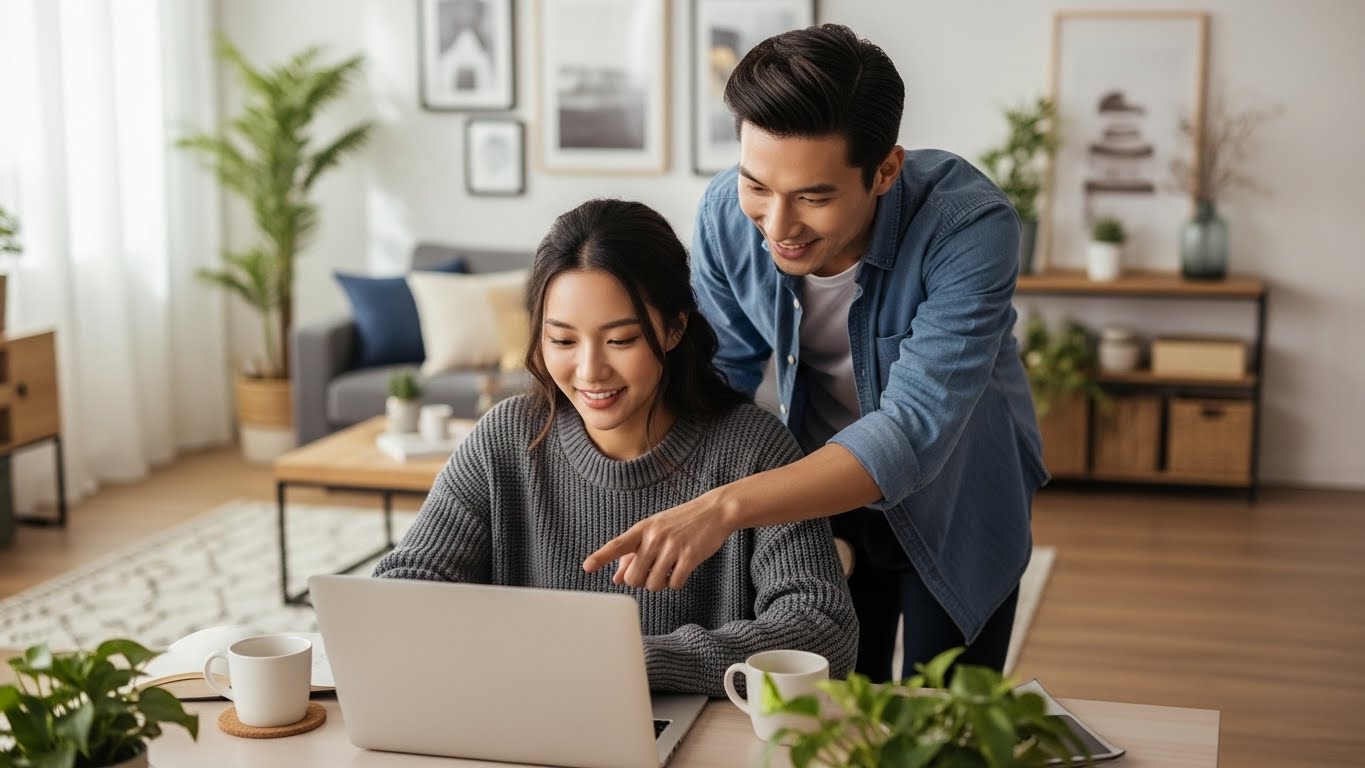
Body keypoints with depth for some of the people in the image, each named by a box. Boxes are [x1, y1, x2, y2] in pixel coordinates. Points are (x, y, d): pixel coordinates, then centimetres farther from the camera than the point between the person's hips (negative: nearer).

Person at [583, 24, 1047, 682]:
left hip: (955, 498, -3)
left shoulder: (970, 224, -35)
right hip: (821, 486, 3)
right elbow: (718, 376, -9)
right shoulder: (726, 213, -22)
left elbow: (913, 432, -42)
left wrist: (728, 506, -55)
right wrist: (672, 516, -26)